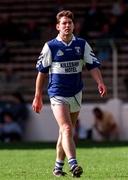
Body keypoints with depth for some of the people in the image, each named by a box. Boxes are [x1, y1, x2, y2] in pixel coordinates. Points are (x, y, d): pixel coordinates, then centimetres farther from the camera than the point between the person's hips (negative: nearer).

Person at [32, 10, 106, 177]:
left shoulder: (82, 44, 3)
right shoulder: (50, 47, -5)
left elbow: (93, 65, -1)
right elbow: (42, 72, 1)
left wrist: (100, 82, -20)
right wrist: (38, 97, 2)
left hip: (76, 94, 4)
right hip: (58, 96, -4)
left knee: (65, 131, 12)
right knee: (67, 129, -19)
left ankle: (58, 166, 24)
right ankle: (73, 164, -31)